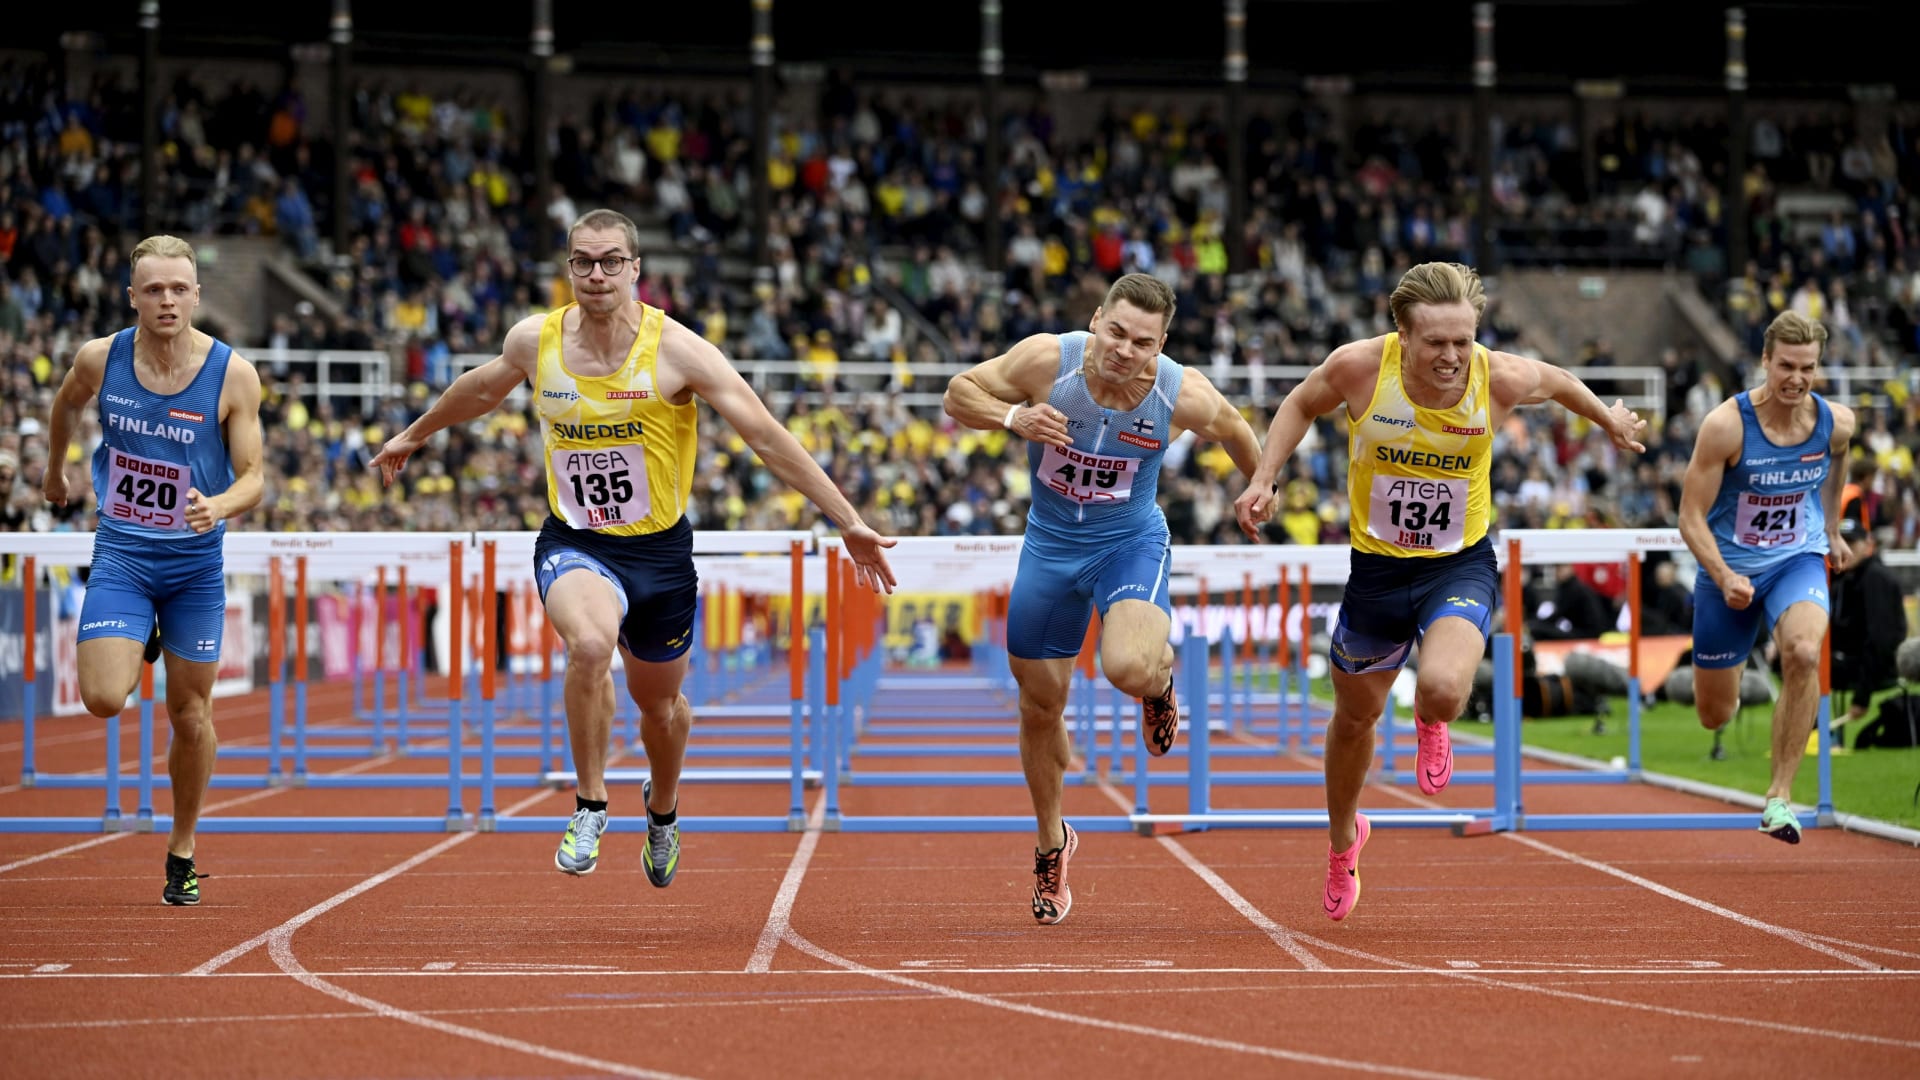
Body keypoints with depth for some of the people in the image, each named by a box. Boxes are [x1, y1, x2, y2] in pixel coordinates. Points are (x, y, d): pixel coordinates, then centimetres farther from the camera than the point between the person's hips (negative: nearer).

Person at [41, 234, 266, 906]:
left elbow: (252, 480, -9)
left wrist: (220, 507, -30)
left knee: (190, 713, 6)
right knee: (103, 699, -17)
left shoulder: (232, 375, -12)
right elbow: (65, 406, 16)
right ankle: (138, 644, 22)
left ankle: (182, 849, 27)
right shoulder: (100, 359, -8)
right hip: (121, 553, 0)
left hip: (196, 561, 0)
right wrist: (54, 471, 28)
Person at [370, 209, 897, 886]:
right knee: (591, 644, -33)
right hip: (572, 544, 0)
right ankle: (590, 807, -13)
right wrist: (414, 435, 34)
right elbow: (481, 390, 18)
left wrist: (849, 524, -17)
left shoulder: (676, 350, -14)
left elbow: (767, 439, -14)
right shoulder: (534, 341, -5)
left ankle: (662, 811, 52)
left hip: (659, 550, 0)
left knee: (659, 702, 16)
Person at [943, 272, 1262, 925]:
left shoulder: (1183, 396, -20)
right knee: (1040, 706, 10)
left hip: (1131, 542, -2)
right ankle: (1051, 842, 36)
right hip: (1051, 545, 2)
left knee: (1129, 669, -32)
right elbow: (959, 394, -9)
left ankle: (1161, 678, 9)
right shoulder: (1046, 361, -21)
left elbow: (1234, 430, 2)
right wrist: (1014, 417, -27)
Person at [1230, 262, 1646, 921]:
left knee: (1443, 688, -30)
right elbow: (1302, 405, 3)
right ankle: (1343, 839, 50)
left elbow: (1557, 381, 6)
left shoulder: (1502, 380, -20)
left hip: (1460, 567, -2)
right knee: (1356, 717, 18)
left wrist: (1610, 421, 24)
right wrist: (1263, 481, -7)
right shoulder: (1359, 368, -20)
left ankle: (1432, 722, 13)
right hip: (1376, 569, 2)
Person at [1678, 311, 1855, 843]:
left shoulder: (1836, 422, -12)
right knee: (1715, 717, 10)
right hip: (1729, 567, -1)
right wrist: (1724, 577, -33)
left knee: (1803, 653, -33)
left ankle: (1780, 795, -21)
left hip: (1798, 559, 1)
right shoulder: (1726, 425, -22)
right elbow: (1691, 518, -19)